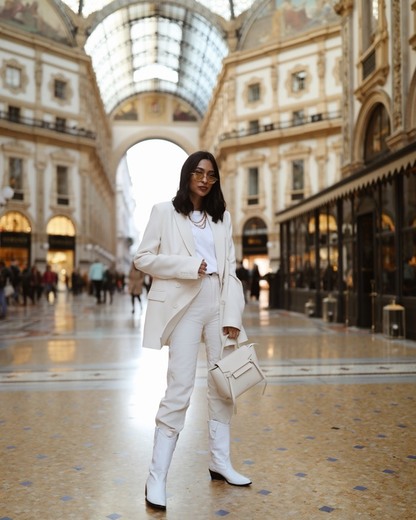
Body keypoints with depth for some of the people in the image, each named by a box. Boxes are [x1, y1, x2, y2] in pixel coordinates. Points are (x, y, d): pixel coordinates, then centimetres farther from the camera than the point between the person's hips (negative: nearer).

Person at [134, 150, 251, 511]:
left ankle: (220, 462, 25)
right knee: (180, 387, -9)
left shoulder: (222, 218, 15)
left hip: (218, 303, 5)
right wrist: (187, 266, -14)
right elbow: (143, 258, -3)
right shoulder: (164, 212, 4)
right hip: (184, 304, -5)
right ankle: (157, 477, 1)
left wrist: (233, 315, -3)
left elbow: (230, 270, 8)